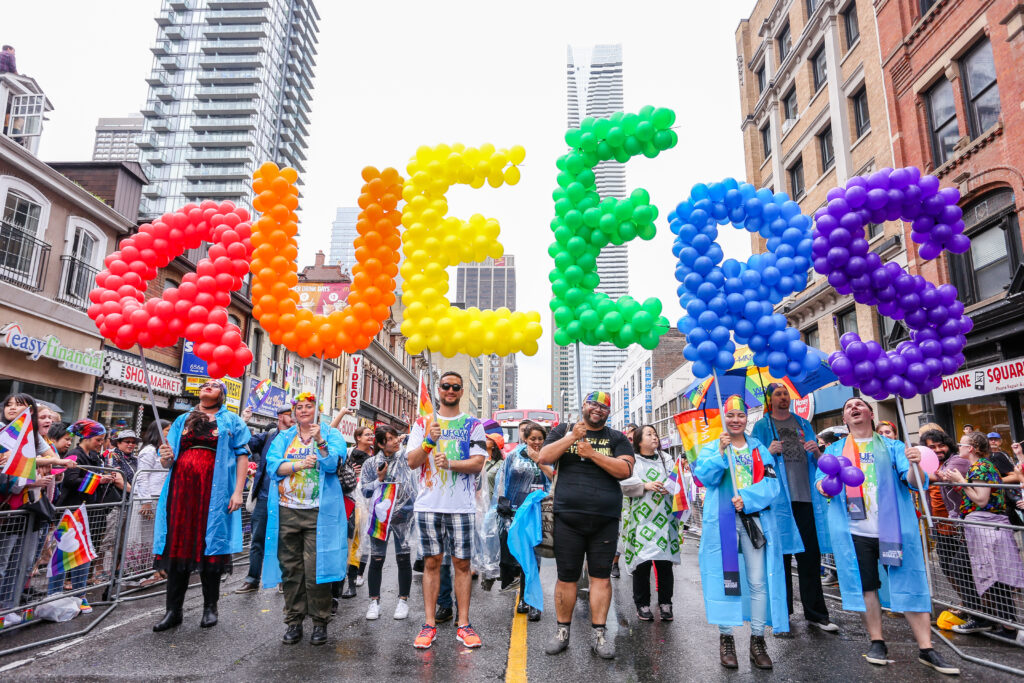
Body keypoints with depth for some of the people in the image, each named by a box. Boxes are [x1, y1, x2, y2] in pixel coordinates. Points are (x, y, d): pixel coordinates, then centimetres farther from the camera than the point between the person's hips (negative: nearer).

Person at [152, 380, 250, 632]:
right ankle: (173, 610, 15)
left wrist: (238, 491, -10)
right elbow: (169, 458, 18)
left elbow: (242, 455, 0)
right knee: (178, 546, 5)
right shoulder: (182, 420, 19)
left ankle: (210, 607, 15)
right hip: (181, 489, 3)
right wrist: (166, 459, -7)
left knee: (210, 545, 2)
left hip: (214, 491, -3)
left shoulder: (231, 420, 8)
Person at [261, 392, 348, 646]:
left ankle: (320, 622, 9)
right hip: (287, 511, 3)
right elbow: (273, 465, -1)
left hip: (319, 512, -3)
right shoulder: (284, 437, 15)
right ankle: (293, 621, 21)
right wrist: (299, 465, -17)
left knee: (316, 568, -5)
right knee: (290, 568, 8)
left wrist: (320, 441, -23)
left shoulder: (331, 434, 6)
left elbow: (332, 465, -9)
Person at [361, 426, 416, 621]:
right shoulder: (370, 464, 3)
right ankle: (374, 601, 18)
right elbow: (364, 491, 2)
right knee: (376, 560, 4)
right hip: (380, 515, 1)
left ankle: (403, 600, 17)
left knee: (403, 559, 4)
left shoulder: (406, 459, 1)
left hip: (403, 517, 0)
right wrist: (379, 479, -11)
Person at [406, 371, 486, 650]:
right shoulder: (423, 423, 11)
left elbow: (478, 463, -3)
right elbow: (412, 461, 3)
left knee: (462, 564, 4)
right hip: (429, 504, 1)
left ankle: (463, 624, 12)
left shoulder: (473, 424, 7)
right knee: (431, 563, 7)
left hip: (462, 505, -1)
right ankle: (429, 624, 15)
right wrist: (429, 441, -14)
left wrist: (450, 463, -19)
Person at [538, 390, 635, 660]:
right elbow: (543, 458, -2)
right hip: (568, 518, 0)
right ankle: (562, 630, 21)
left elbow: (625, 470, -3)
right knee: (566, 577, 5)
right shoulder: (564, 430, 10)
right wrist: (572, 437, -13)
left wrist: (593, 454, -12)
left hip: (605, 520, 1)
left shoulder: (617, 438, 10)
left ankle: (598, 634, 16)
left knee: (601, 576, 5)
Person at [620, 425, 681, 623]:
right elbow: (625, 483, -7)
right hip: (642, 518, -3)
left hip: (664, 519, 3)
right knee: (642, 562, -3)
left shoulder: (667, 459, 17)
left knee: (665, 561, 3)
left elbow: (677, 480, 9)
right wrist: (645, 485, -20)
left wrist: (670, 487, -12)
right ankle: (642, 605, 11)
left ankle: (665, 603, 17)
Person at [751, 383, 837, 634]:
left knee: (811, 557, 5)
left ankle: (815, 613, 16)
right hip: (779, 500, -3)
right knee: (781, 556, 2)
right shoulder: (762, 426, 7)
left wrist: (817, 452, -5)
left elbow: (818, 463, 17)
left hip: (806, 499, 3)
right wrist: (769, 452, -16)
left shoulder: (803, 424, 17)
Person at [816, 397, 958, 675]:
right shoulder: (834, 451, 12)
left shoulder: (892, 447, 8)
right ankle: (877, 642, 19)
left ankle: (926, 649, 10)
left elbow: (915, 483, -2)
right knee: (865, 585, 6)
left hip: (893, 528, -1)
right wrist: (824, 486, -16)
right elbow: (821, 481, 7)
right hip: (854, 530, 1)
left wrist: (915, 465, -23)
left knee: (910, 585, 0)